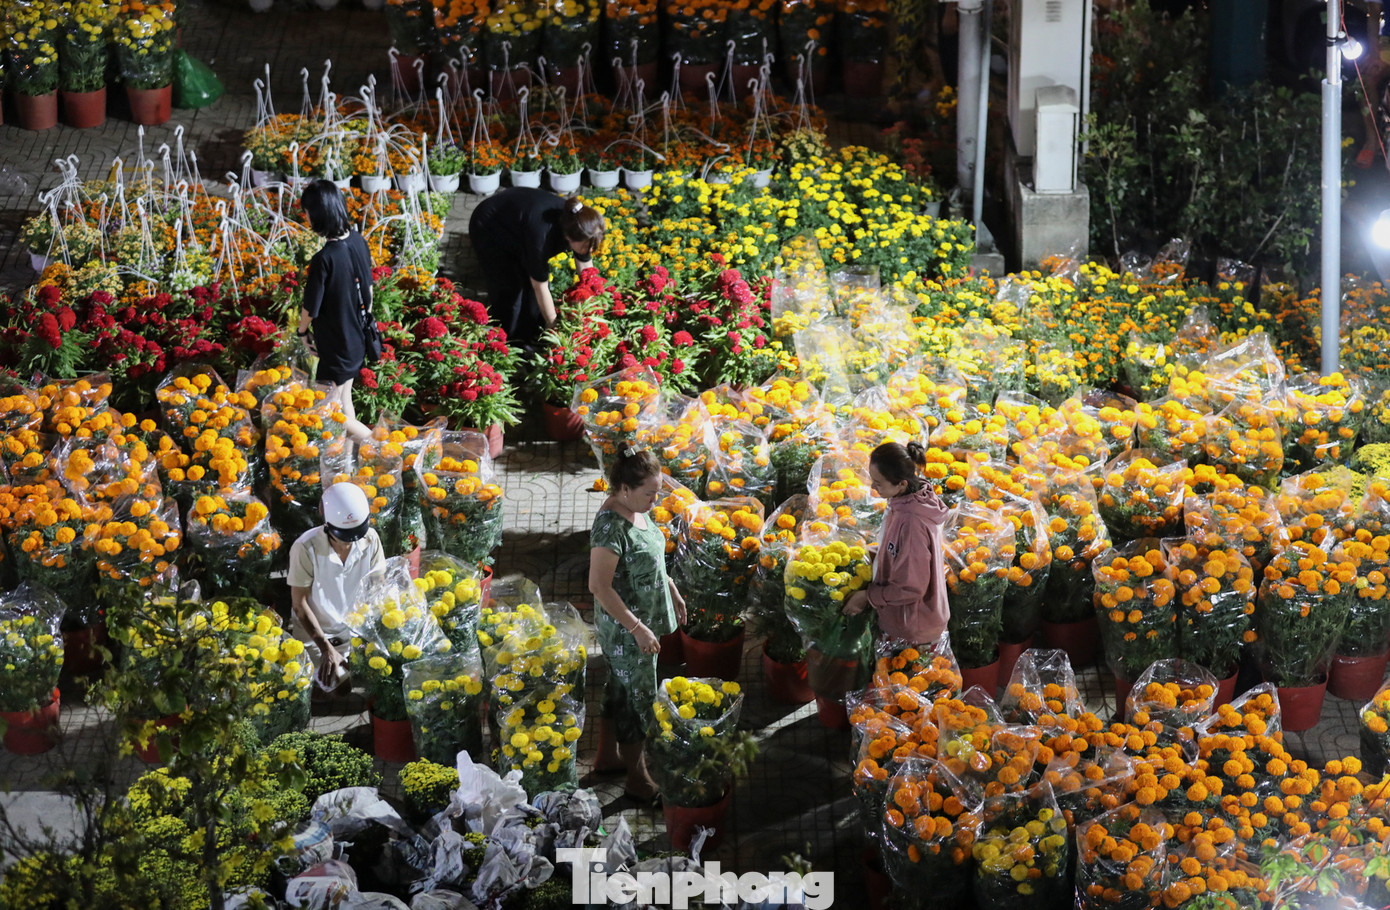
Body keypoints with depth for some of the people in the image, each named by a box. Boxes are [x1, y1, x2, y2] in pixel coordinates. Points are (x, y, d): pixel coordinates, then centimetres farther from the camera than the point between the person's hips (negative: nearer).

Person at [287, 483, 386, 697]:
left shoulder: (370, 539, -11)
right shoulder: (306, 549, -23)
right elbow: (299, 604, -16)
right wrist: (326, 649, -21)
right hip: (316, 632, -4)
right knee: (342, 689, -21)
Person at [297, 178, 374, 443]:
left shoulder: (324, 259, -30)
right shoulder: (358, 241, -7)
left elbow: (311, 308, -19)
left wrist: (303, 331, 2)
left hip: (336, 344, -7)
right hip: (359, 337, 8)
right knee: (345, 402, 22)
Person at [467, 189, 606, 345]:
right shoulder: (543, 234, -43)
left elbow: (586, 268, -9)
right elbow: (540, 288, -31)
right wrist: (554, 326, -22)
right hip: (489, 230, -7)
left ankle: (531, 341, 14)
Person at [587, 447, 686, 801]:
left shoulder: (636, 511, -2)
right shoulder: (611, 527, -30)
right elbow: (599, 586, -30)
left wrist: (673, 592, 20)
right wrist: (637, 628, -28)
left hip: (644, 619, 9)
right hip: (625, 629, -9)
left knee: (620, 689, 23)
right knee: (638, 699, 3)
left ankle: (608, 757, 41)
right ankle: (638, 780, 17)